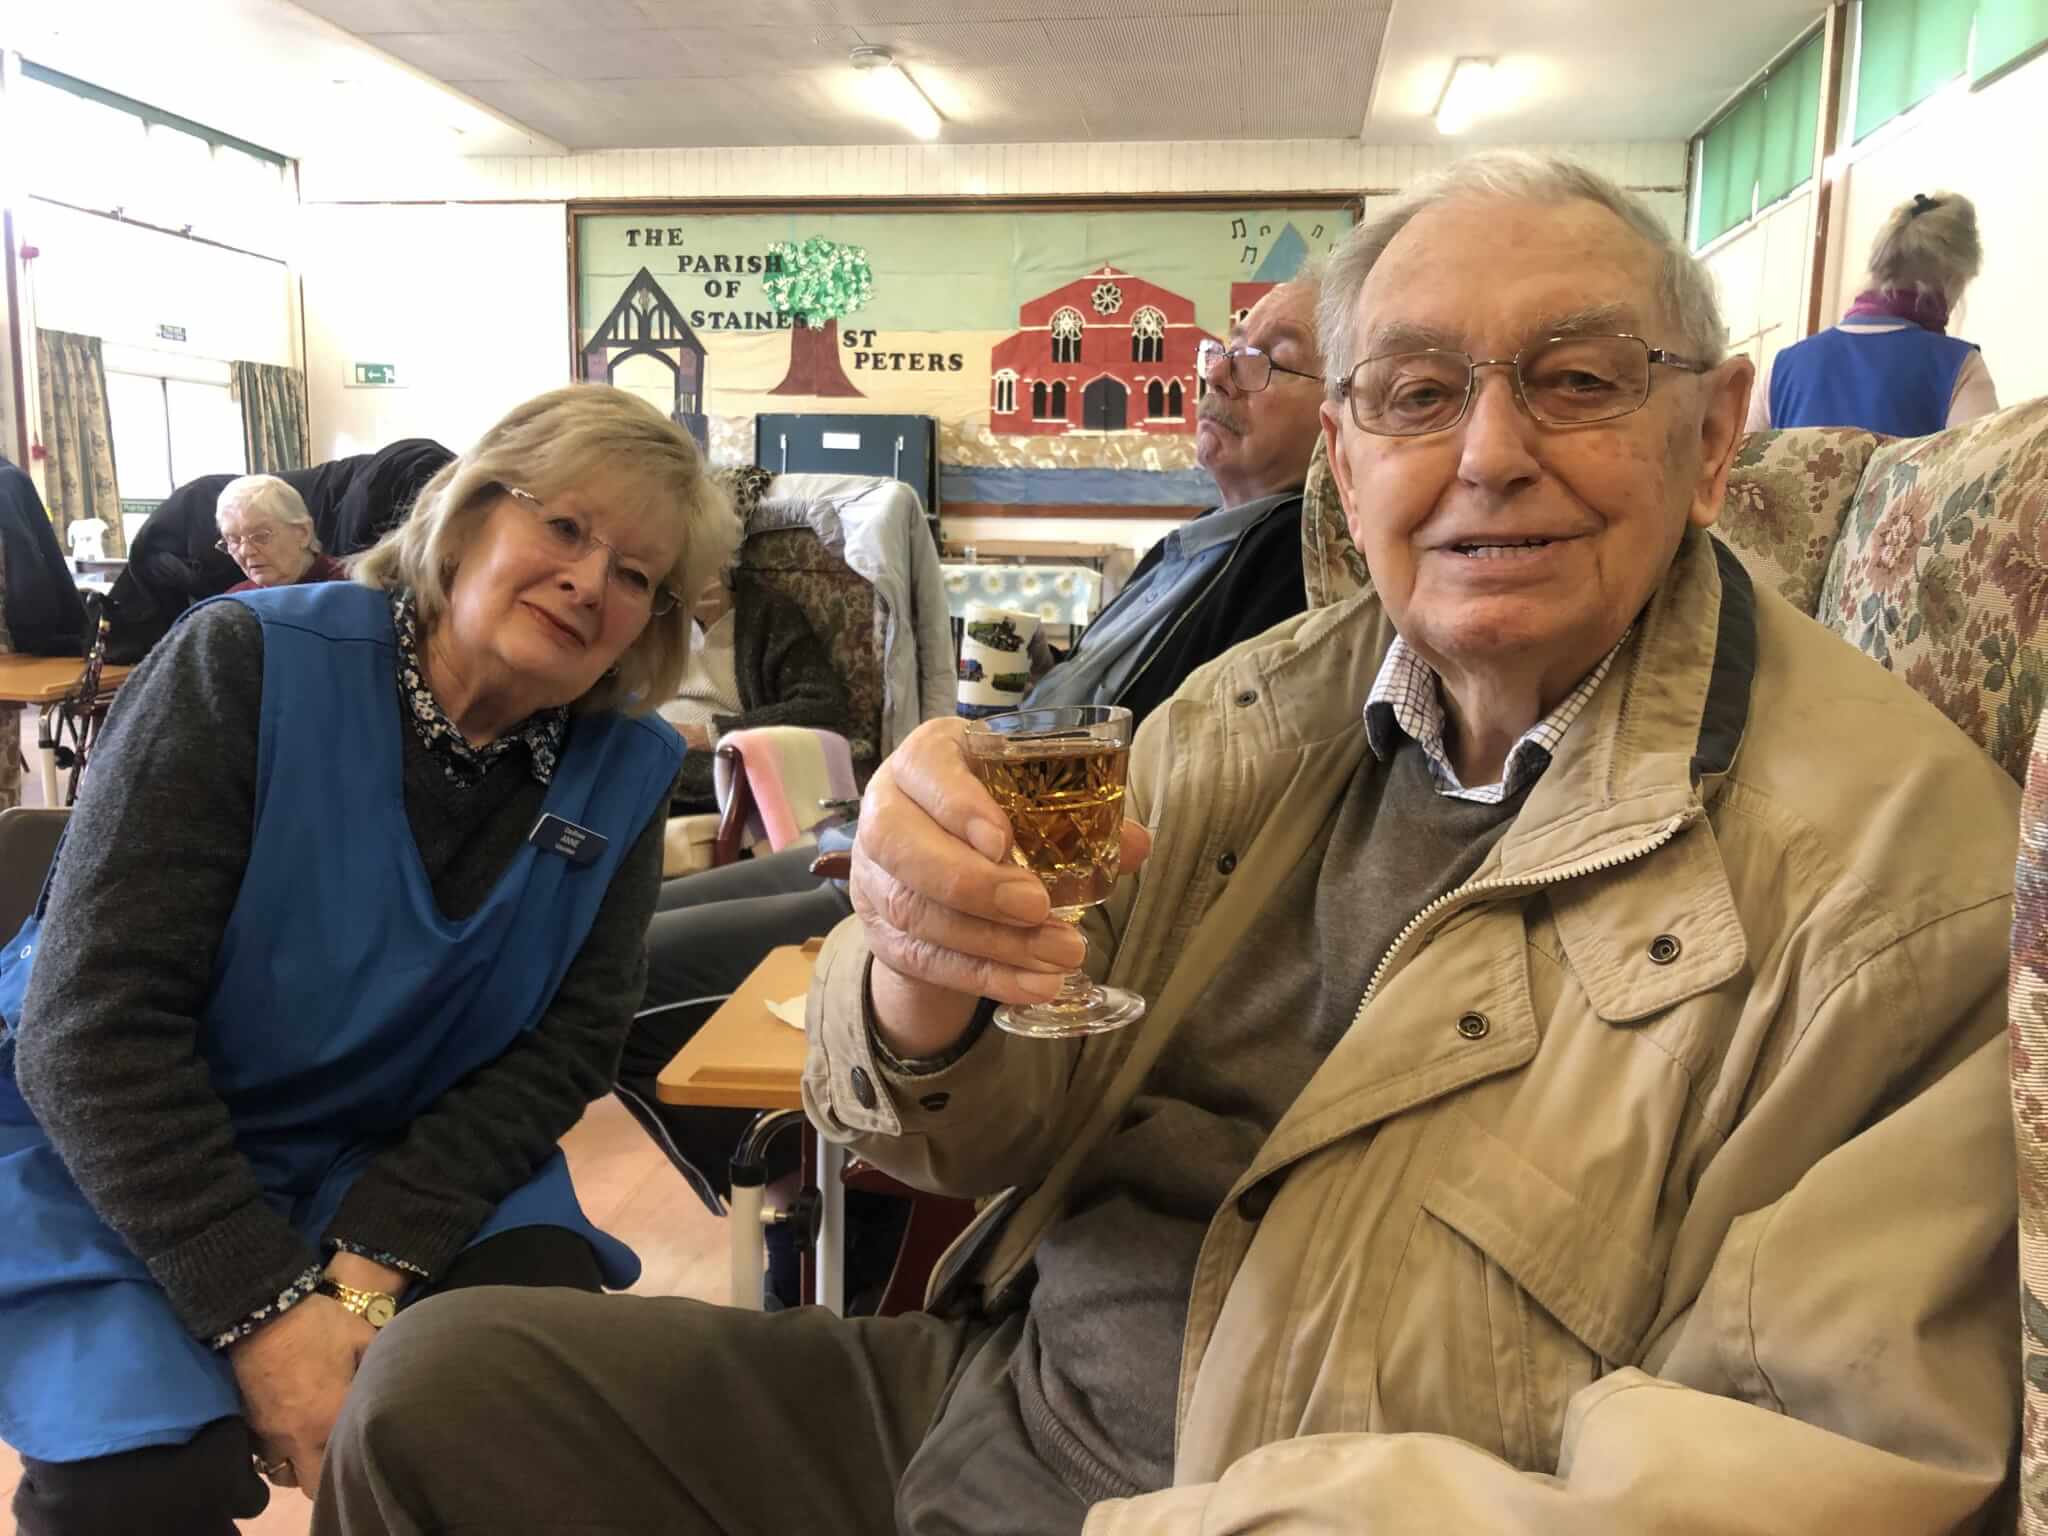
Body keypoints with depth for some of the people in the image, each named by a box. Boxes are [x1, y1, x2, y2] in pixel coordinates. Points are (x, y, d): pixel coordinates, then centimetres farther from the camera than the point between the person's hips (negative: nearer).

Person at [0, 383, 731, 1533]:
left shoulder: (625, 770, -5)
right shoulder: (252, 663, -17)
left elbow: (567, 1044, -7)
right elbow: (96, 1021, -21)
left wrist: (379, 1253, -21)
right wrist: (265, 1303, -26)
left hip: (411, 1166, 3)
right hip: (115, 1160, -2)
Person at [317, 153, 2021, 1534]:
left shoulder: (1900, 848, -14)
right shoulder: (1247, 712, 2)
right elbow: (994, 1130, 3)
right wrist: (919, 991, -22)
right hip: (988, 1396, 6)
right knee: (444, 1381, -1)